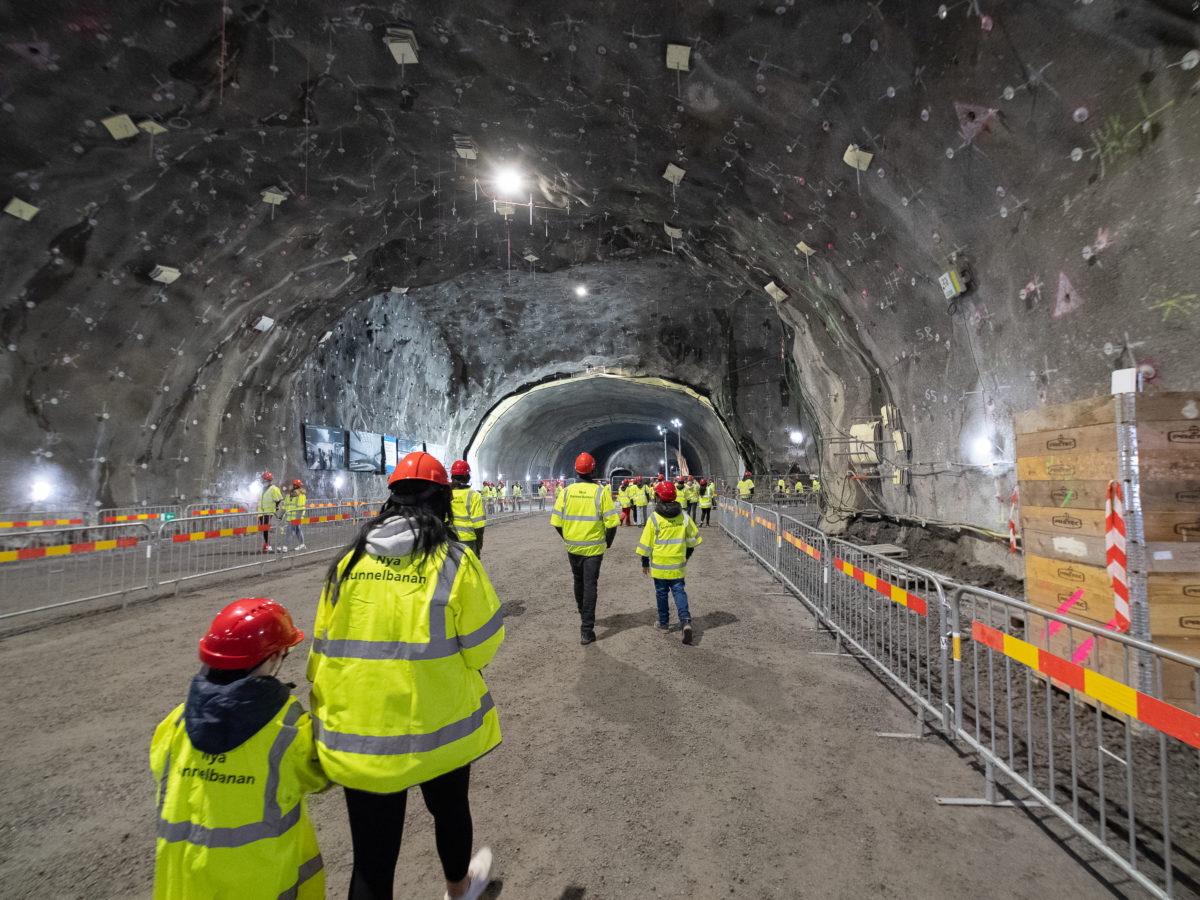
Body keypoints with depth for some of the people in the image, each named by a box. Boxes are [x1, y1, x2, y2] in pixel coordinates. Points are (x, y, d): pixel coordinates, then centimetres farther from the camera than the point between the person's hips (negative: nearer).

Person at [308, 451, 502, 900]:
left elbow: (323, 649, 4)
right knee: (449, 807, 27)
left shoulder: (349, 562, -3)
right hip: (439, 728, -2)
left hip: (357, 733, 2)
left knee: (372, 855, 15)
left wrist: (330, 716, 17)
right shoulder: (454, 562, -14)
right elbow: (482, 647, -10)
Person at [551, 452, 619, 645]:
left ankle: (582, 613, 45)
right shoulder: (601, 492, -12)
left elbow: (556, 522, -1)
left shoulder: (567, 492, -4)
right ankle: (586, 631, 3)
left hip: (573, 547, 3)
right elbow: (611, 523, -13)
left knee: (578, 581, 23)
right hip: (593, 548, -3)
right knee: (590, 586, 3)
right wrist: (607, 543, 4)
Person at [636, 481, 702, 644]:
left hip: (659, 564, -3)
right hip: (678, 564, 3)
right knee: (679, 591, 9)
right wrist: (688, 553, 26)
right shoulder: (683, 516, -1)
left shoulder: (654, 518, -13)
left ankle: (663, 623, 23)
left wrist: (645, 563, 3)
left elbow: (646, 543, -9)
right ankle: (685, 620, -9)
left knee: (661, 592, 12)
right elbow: (693, 536, 11)